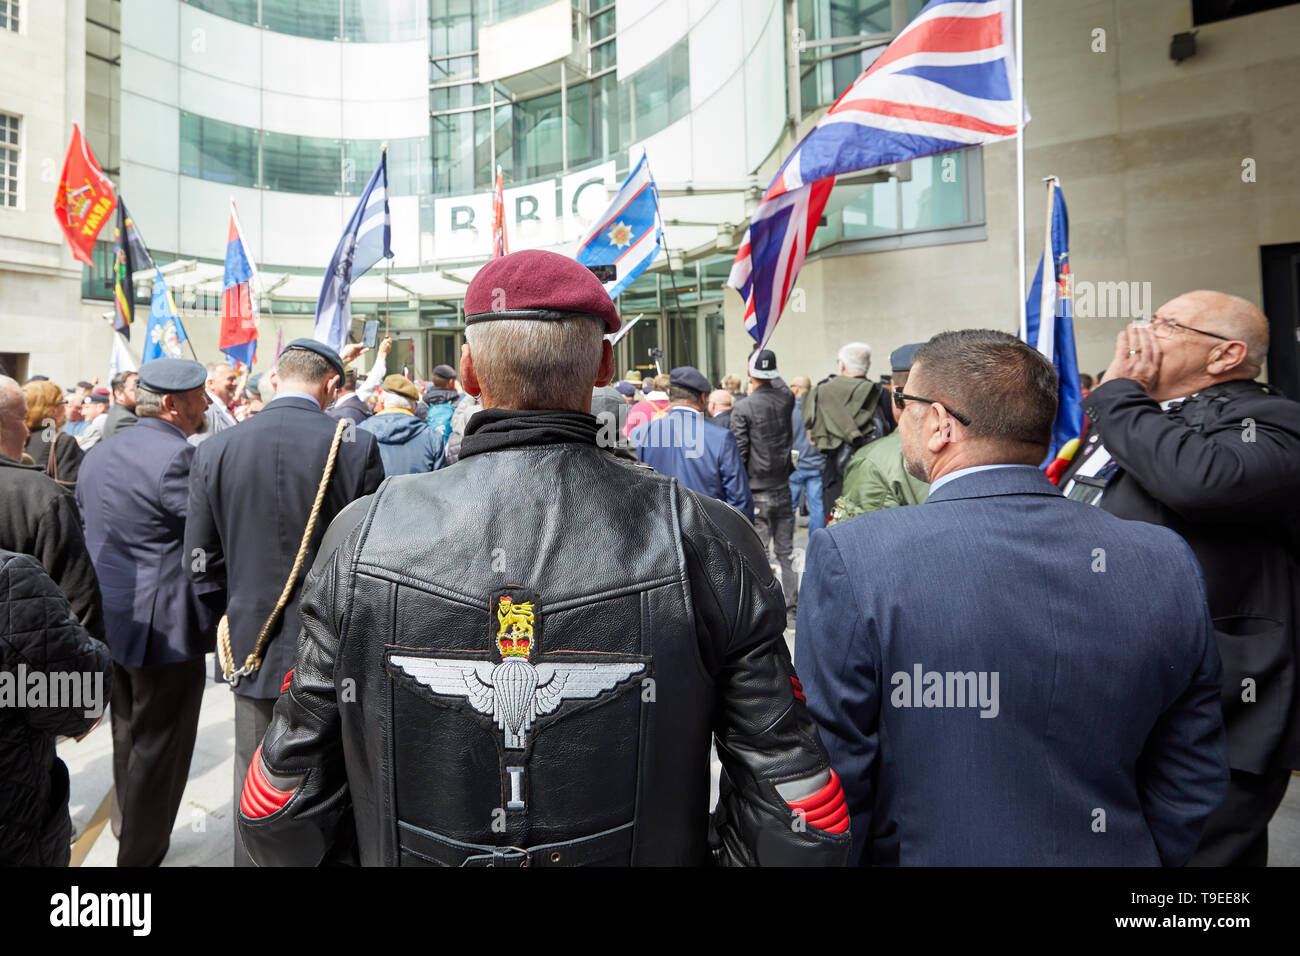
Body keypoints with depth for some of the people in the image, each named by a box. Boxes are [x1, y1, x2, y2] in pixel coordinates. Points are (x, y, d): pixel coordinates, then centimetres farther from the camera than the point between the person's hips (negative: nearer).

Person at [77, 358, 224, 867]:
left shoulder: (97, 453, 7)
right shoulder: (177, 457, -21)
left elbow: (86, 529, 14)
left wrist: (94, 603, 22)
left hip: (110, 619, 9)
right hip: (165, 627, -9)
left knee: (128, 733, 26)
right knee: (160, 746, 6)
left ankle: (126, 825, 44)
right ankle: (143, 852, 18)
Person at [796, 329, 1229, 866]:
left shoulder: (851, 558, -24)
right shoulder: (1168, 565, -10)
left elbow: (828, 784, -19)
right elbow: (1194, 788, -2)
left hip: (922, 852, -3)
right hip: (1111, 852, 4)